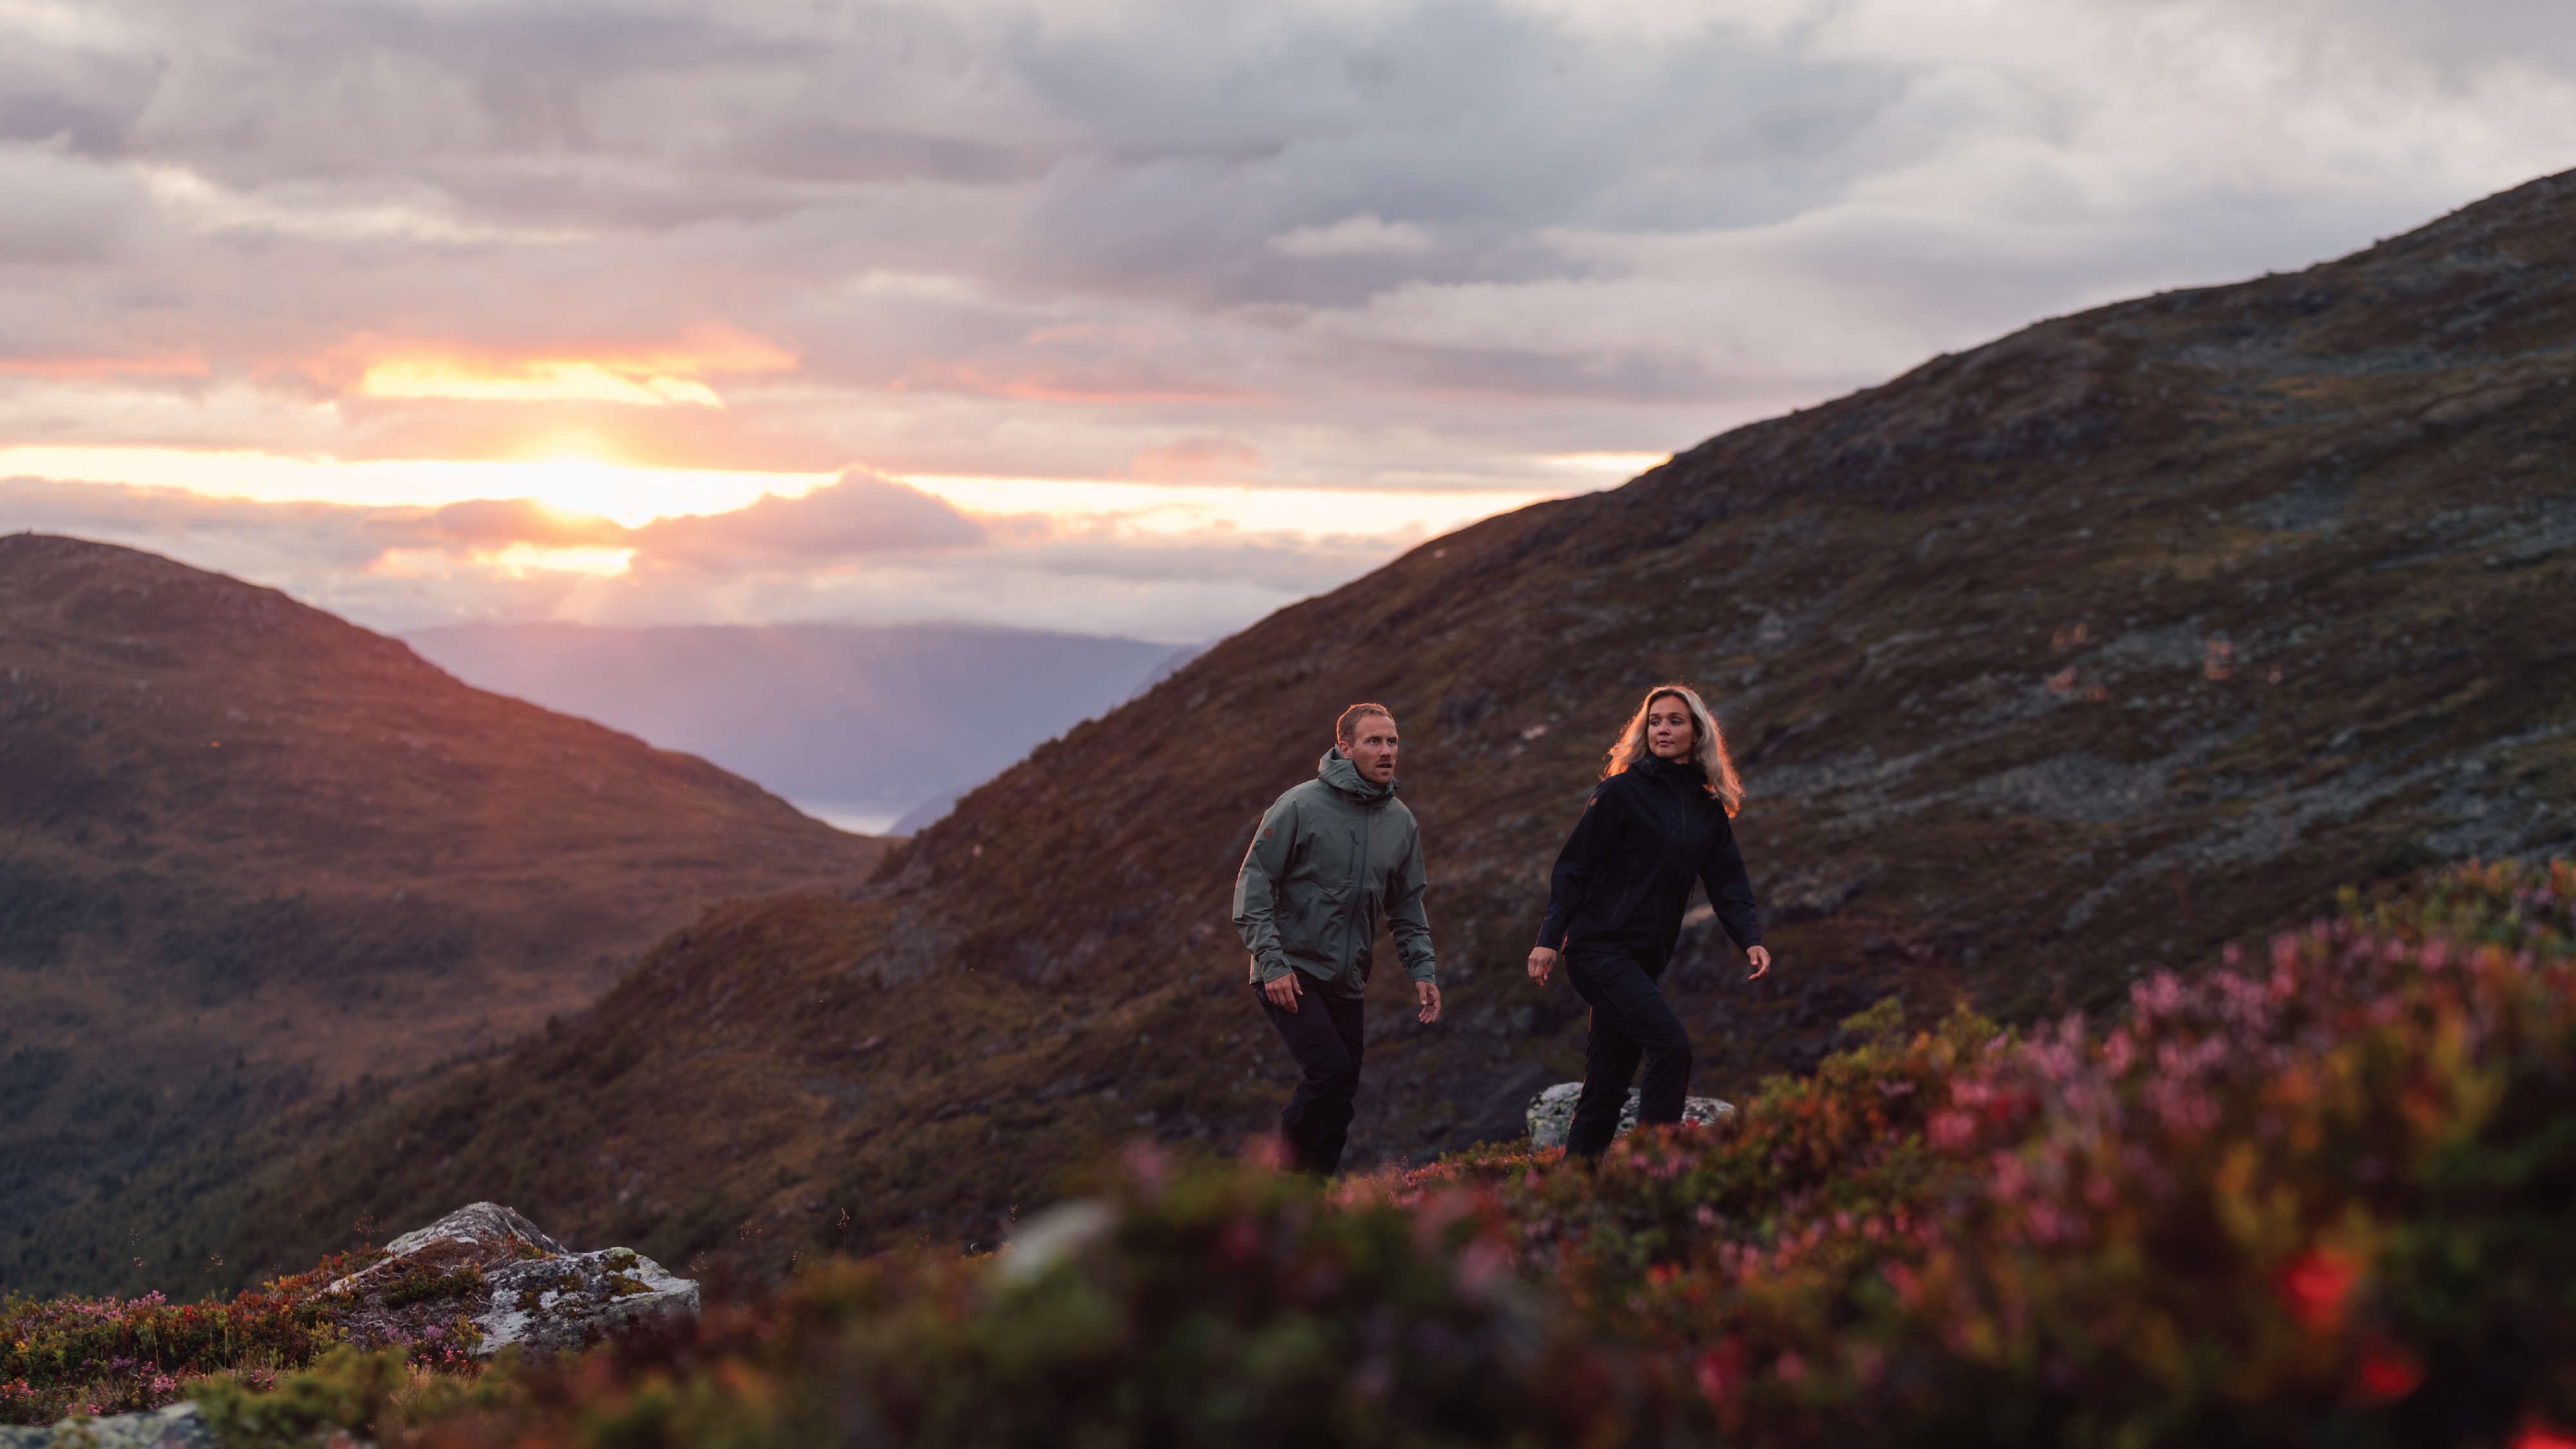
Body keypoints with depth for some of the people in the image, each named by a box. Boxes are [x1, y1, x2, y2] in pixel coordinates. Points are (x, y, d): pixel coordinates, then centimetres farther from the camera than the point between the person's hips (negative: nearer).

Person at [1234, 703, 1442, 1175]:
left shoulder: (1402, 823, 7)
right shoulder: (1301, 806, -11)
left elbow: (1408, 907, 16)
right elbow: (1254, 884, -10)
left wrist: (1423, 970, 3)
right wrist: (1272, 962, -17)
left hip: (1346, 981, 6)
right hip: (1291, 974, -6)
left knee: (1342, 1091, 6)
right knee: (1330, 1070, -21)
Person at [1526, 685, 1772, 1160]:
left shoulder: (1709, 808, 13)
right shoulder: (1621, 792, -4)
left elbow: (1727, 881, 7)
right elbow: (1574, 867, -6)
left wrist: (1750, 938, -11)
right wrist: (1550, 940, -13)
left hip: (1644, 960, 7)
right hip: (1600, 949, -7)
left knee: (1608, 1081, 8)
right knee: (1671, 1044, -21)